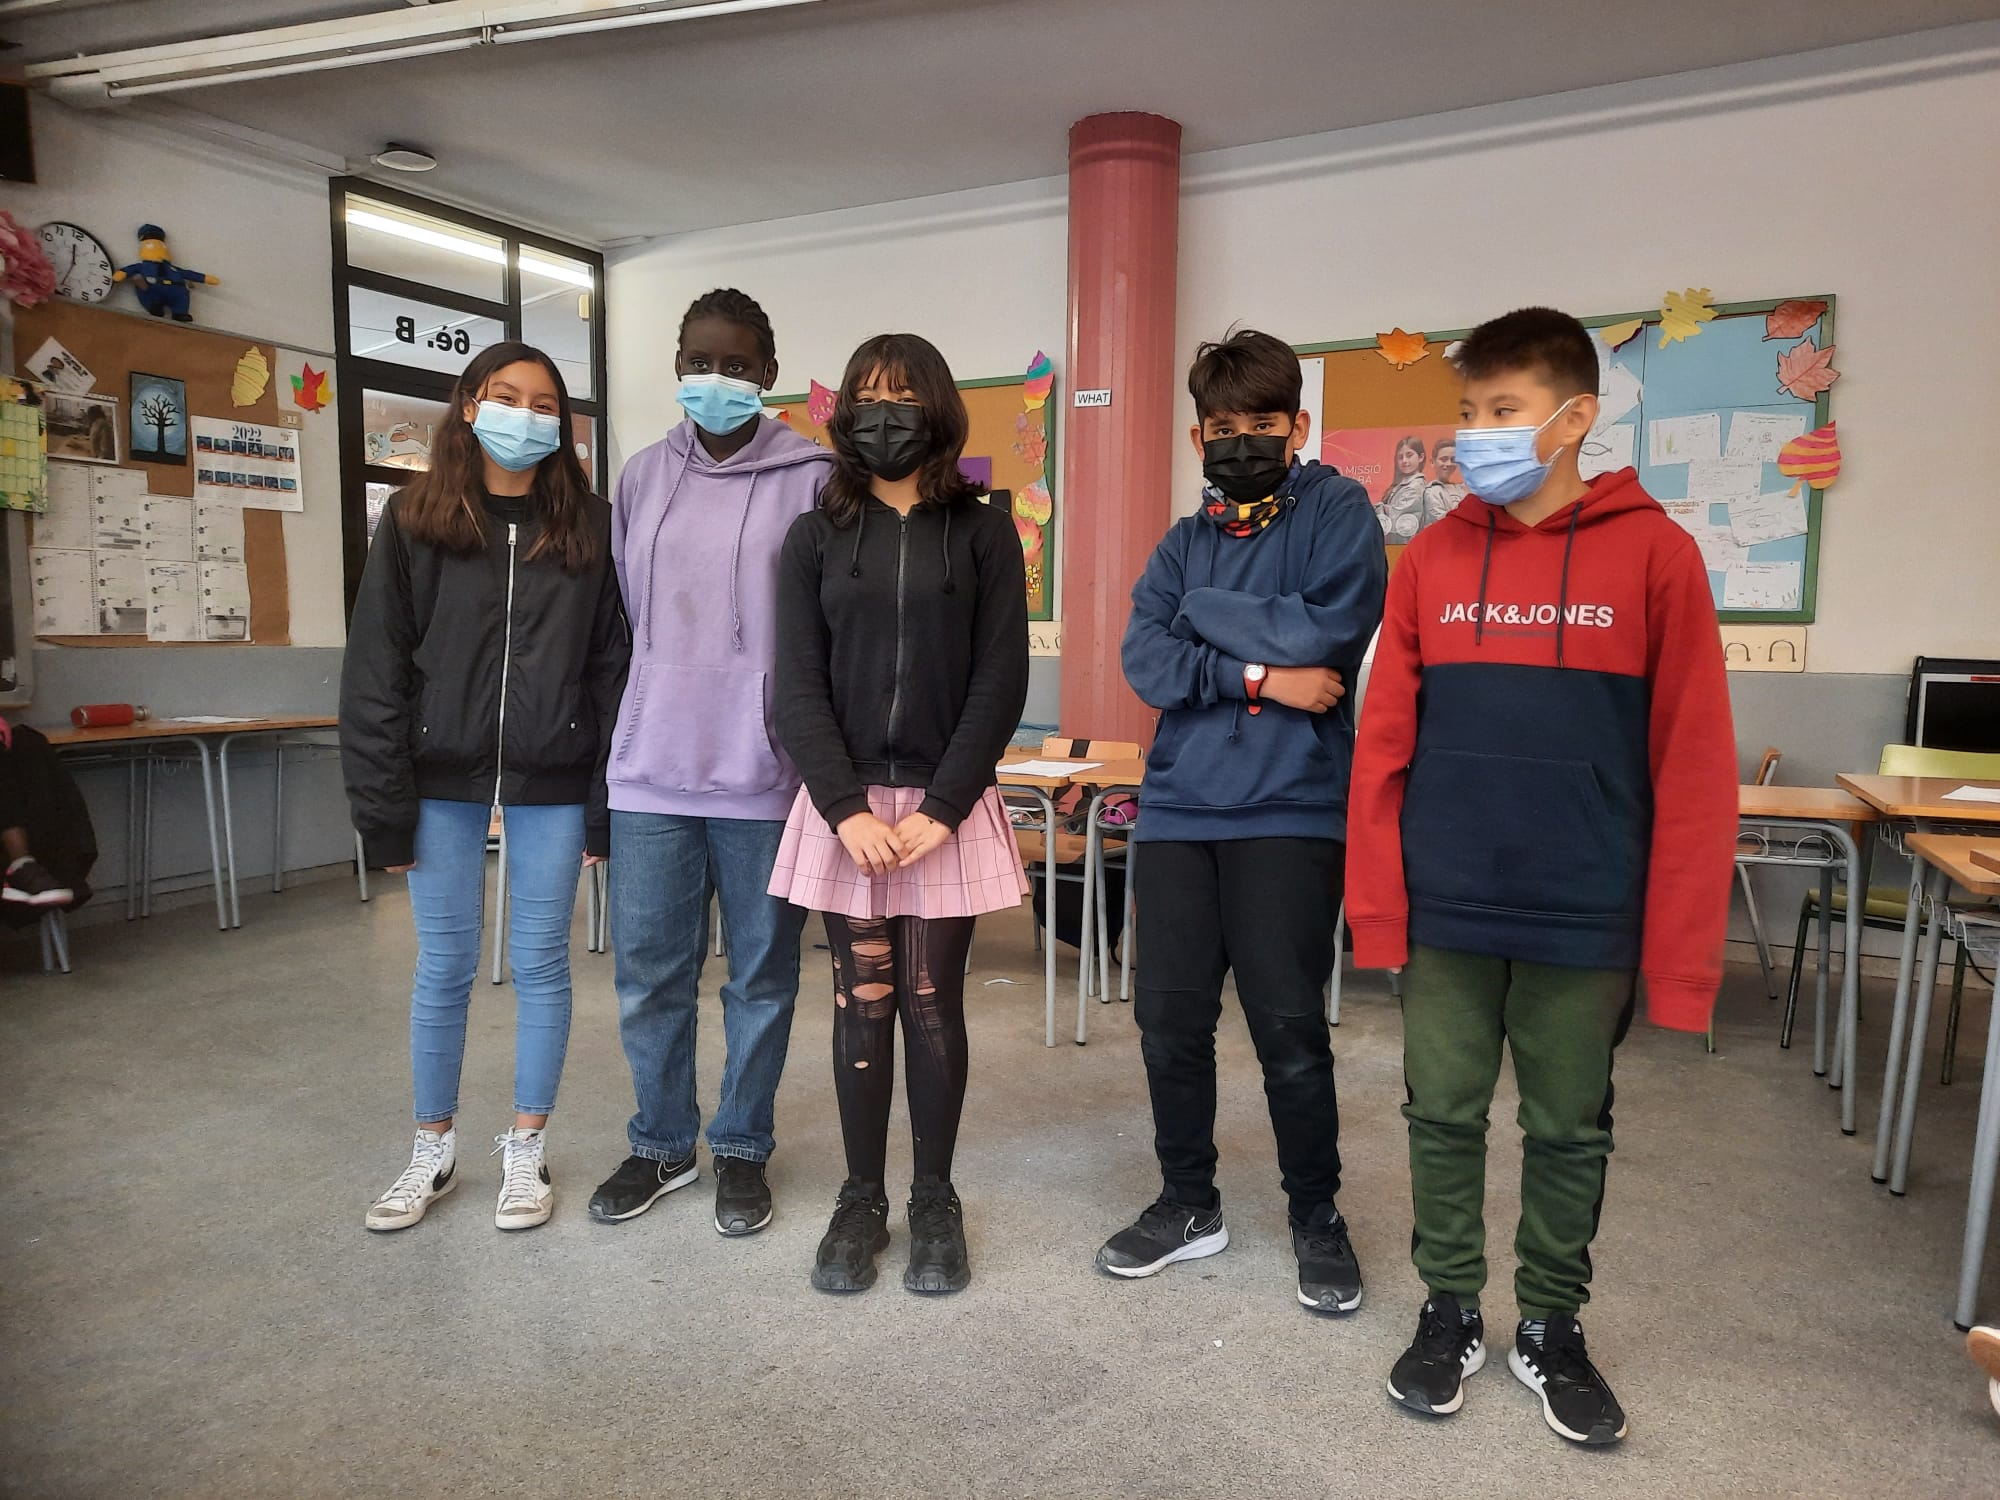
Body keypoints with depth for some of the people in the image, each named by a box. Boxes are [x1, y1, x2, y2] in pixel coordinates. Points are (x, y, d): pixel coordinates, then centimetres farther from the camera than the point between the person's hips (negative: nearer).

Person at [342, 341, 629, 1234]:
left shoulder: (587, 528, 2)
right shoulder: (415, 522, 2)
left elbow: (609, 670, 1)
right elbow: (375, 669, 0)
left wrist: (606, 807, -4)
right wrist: (384, 806, -6)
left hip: (552, 785, 0)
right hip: (444, 781, 0)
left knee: (541, 963, 7)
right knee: (443, 967, 9)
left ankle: (526, 1150, 24)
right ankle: (433, 1152, 27)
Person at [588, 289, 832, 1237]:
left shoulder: (811, 477, -3)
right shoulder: (643, 477, 10)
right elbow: (624, 621, 15)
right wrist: (614, 747, 13)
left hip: (763, 773, -3)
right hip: (651, 768, 4)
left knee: (760, 974, 9)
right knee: (648, 971, 10)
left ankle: (743, 1149, 28)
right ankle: (661, 1144, 30)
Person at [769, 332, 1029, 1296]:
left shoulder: (983, 534, 4)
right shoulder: (815, 538, 7)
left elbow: (1000, 683, -3)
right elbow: (798, 686, 0)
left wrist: (941, 808, -12)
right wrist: (849, 810, -12)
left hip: (948, 806, -1)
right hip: (843, 805, 1)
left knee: (931, 1004, 5)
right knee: (860, 1004, 6)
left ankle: (935, 1204, 22)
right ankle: (861, 1201, 22)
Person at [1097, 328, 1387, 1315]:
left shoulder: (1336, 511, 3)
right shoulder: (1185, 543, 15)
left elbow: (1326, 629, -15)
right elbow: (1146, 662, 0)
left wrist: (1207, 612, -3)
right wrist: (1261, 676, -13)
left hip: (1291, 813, -4)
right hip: (1179, 809, 4)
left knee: (1289, 1027, 0)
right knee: (1170, 1019, 7)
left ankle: (1317, 1218, 23)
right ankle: (1188, 1203, 28)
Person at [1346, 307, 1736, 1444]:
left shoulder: (1653, 553, -5)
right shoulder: (1433, 559, 2)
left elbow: (1693, 764, -6)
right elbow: (1384, 745, 1)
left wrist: (1681, 943, -9)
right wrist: (1377, 903, -3)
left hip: (1585, 919, -2)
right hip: (1445, 912, 2)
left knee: (1571, 1131, 13)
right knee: (1444, 1116, 12)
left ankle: (1552, 1329, 33)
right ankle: (1451, 1314, 31)